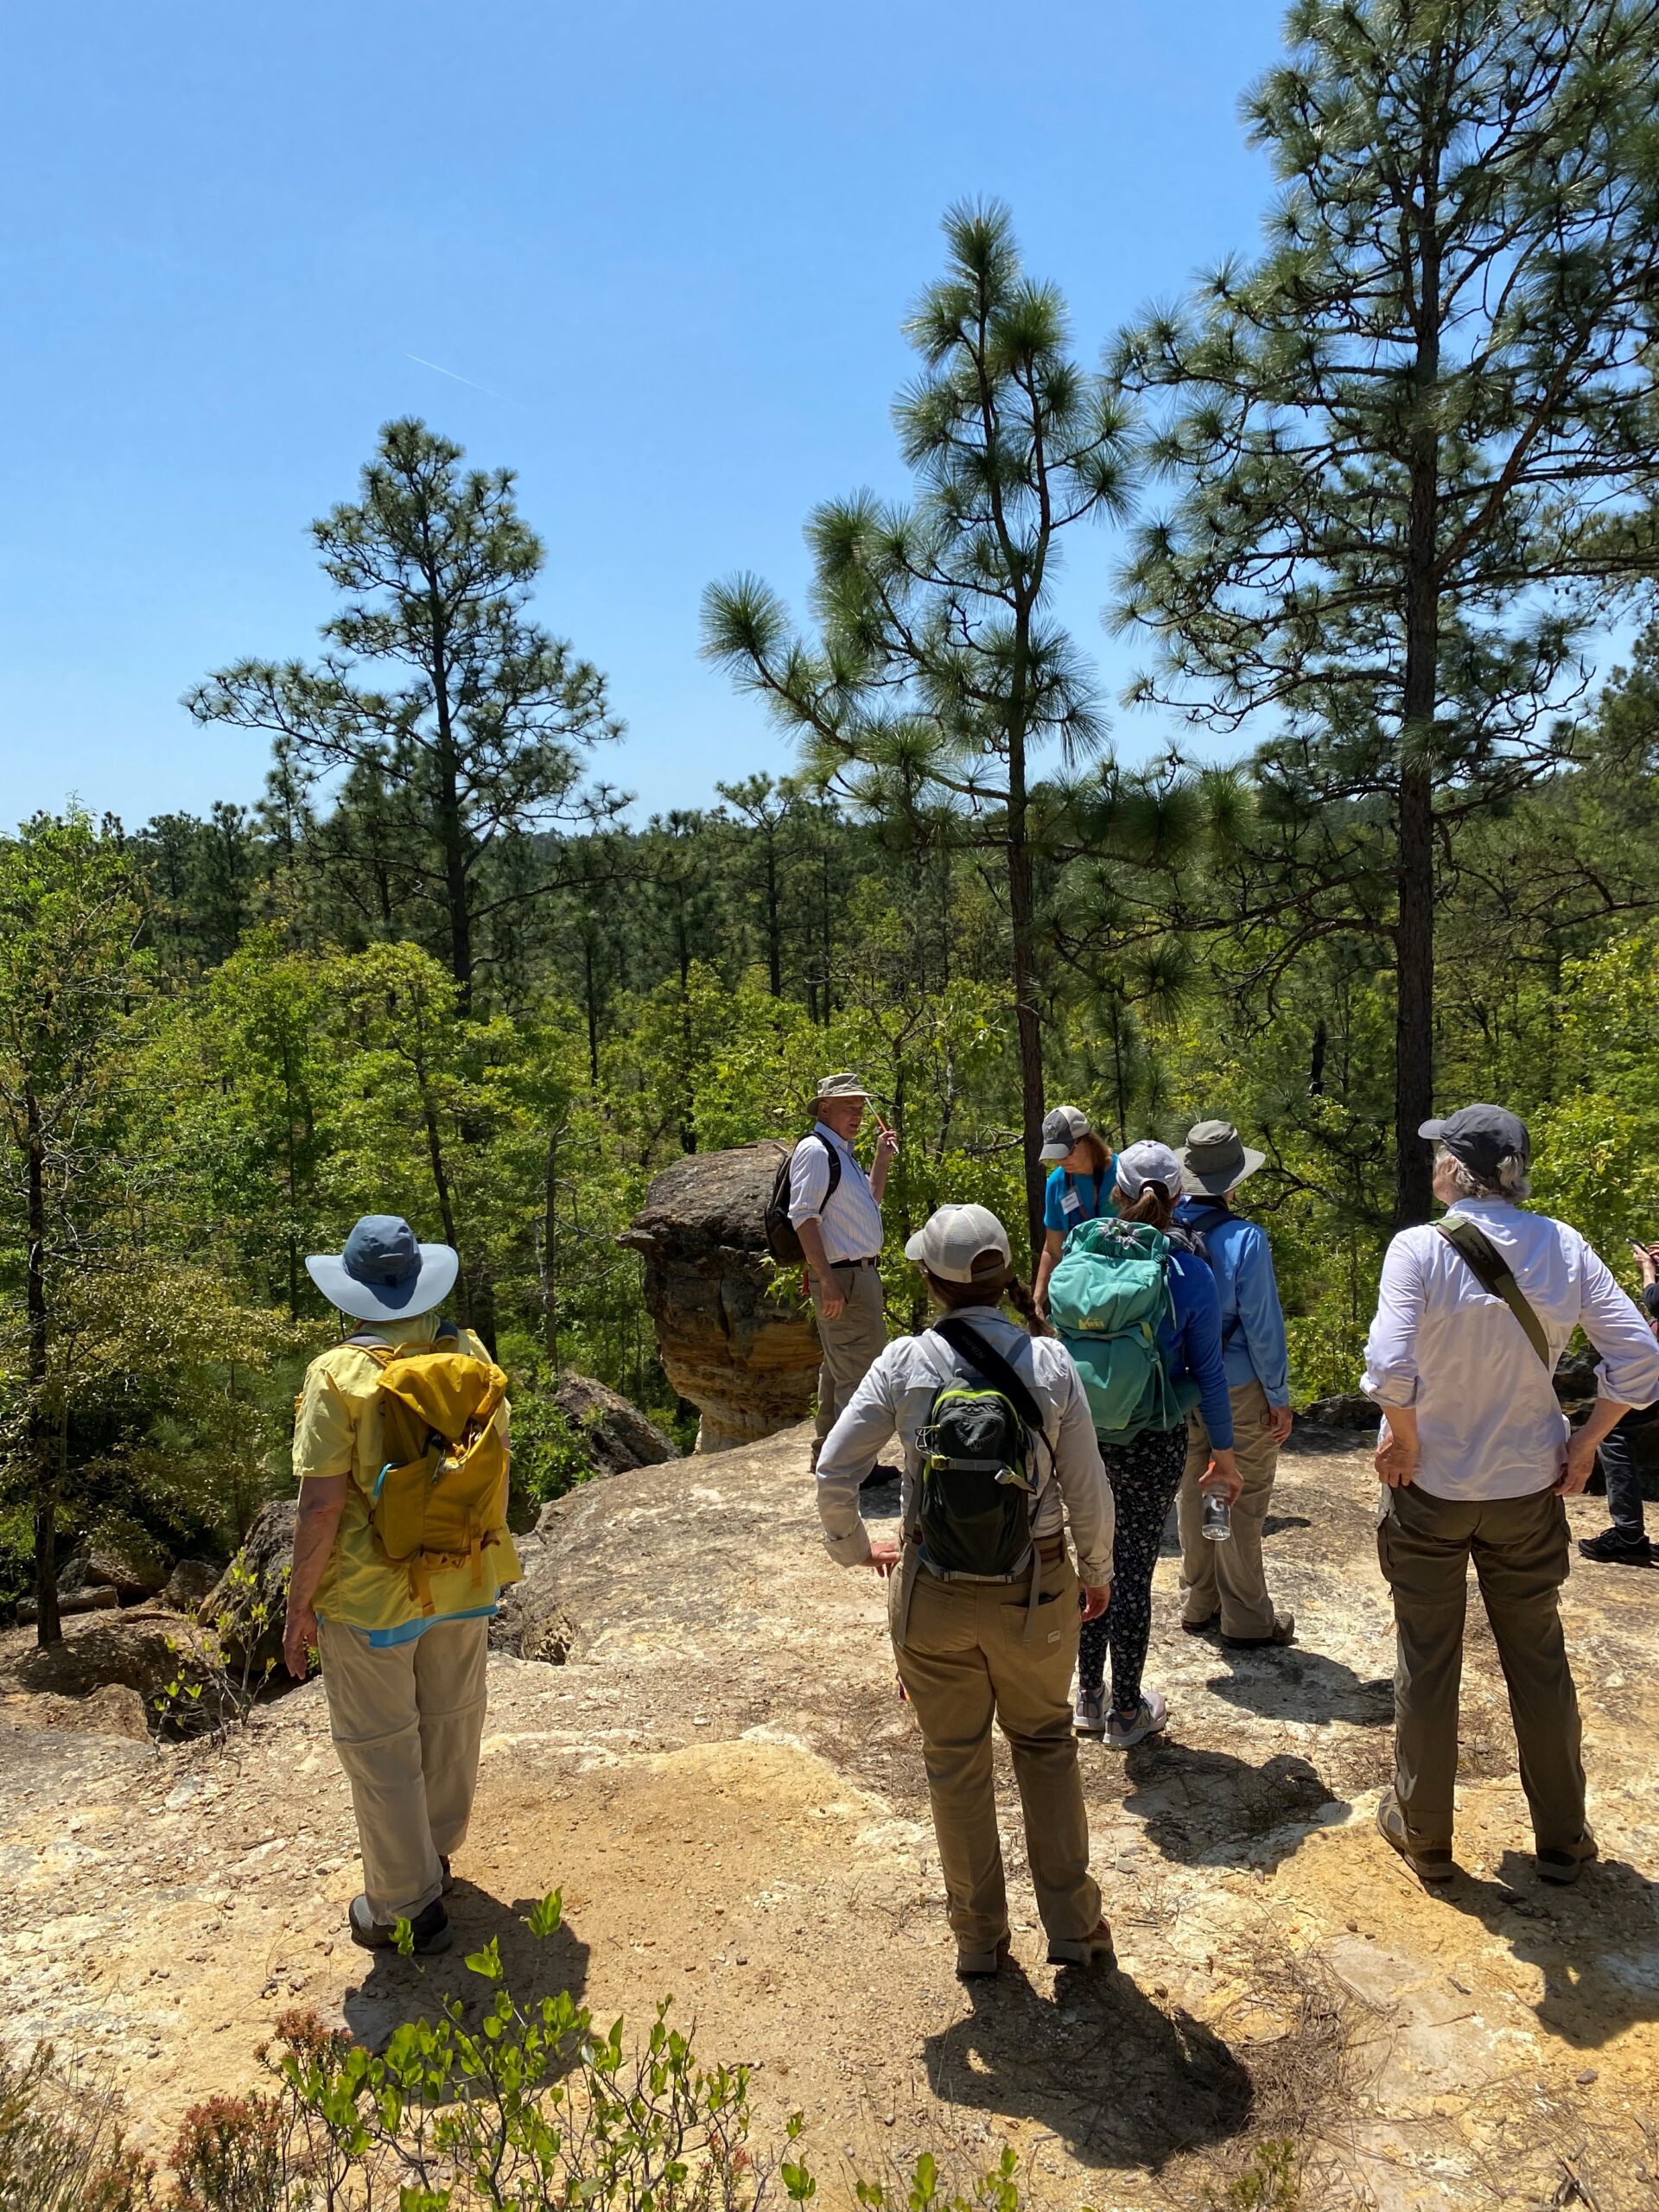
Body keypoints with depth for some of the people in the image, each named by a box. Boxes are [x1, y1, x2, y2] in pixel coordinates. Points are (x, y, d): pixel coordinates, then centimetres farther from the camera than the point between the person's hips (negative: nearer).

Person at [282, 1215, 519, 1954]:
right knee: (451, 1723, 23)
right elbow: (497, 1467, 2)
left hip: (369, 1595, -5)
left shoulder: (338, 1374, -20)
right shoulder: (470, 1354, -6)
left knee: (381, 1749, 13)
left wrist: (298, 1603, -7)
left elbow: (322, 1505, -20)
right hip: (465, 1583, 5)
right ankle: (436, 1852, 46)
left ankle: (406, 1907, 25)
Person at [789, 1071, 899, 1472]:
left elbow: (869, 1202, 30)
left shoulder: (842, 1152, 17)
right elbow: (804, 1216, -21)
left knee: (838, 1369, 19)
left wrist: (883, 1159, 19)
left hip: (861, 1274, 11)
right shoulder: (815, 1150, -13)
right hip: (844, 1277, -11)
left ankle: (828, 1451, 31)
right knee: (858, 1372, -8)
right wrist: (828, 1281, -25)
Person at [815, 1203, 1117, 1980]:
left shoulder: (905, 1362, -12)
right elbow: (1087, 1490, -5)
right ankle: (1072, 1924, 30)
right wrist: (1098, 1572, 12)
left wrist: (855, 1547, 9)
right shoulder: (1050, 1362, -10)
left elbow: (833, 1471, -10)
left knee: (956, 1763, 19)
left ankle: (979, 1938, 33)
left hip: (935, 1593, -1)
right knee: (1044, 1743, 25)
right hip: (1036, 1589, 1)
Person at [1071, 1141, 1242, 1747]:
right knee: (1134, 1571, 9)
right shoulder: (1191, 1275, -12)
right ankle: (1127, 1712, 24)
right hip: (1152, 1446, -2)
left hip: (1086, 1439, 2)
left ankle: (1089, 1698, 30)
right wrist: (1224, 1453, 5)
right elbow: (1207, 1373, -7)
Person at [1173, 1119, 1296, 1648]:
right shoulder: (1246, 1239, -22)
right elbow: (1262, 1325, -16)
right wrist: (1279, 1396, -4)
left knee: (1192, 1494, 18)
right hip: (1239, 1389, -5)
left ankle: (1197, 1604, 31)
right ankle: (1246, 1619, 19)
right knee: (1241, 1504, 8)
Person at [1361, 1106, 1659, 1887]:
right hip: (1528, 1488, 3)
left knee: (1426, 1662, 13)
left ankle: (1423, 1834, 28)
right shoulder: (1563, 1247, -6)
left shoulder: (1421, 1248, -18)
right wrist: (1585, 1443, 1)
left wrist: (1404, 1441, -11)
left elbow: (1390, 1368, -27)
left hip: (1429, 1486, -3)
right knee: (1539, 1659, 19)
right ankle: (1561, 1839, 33)